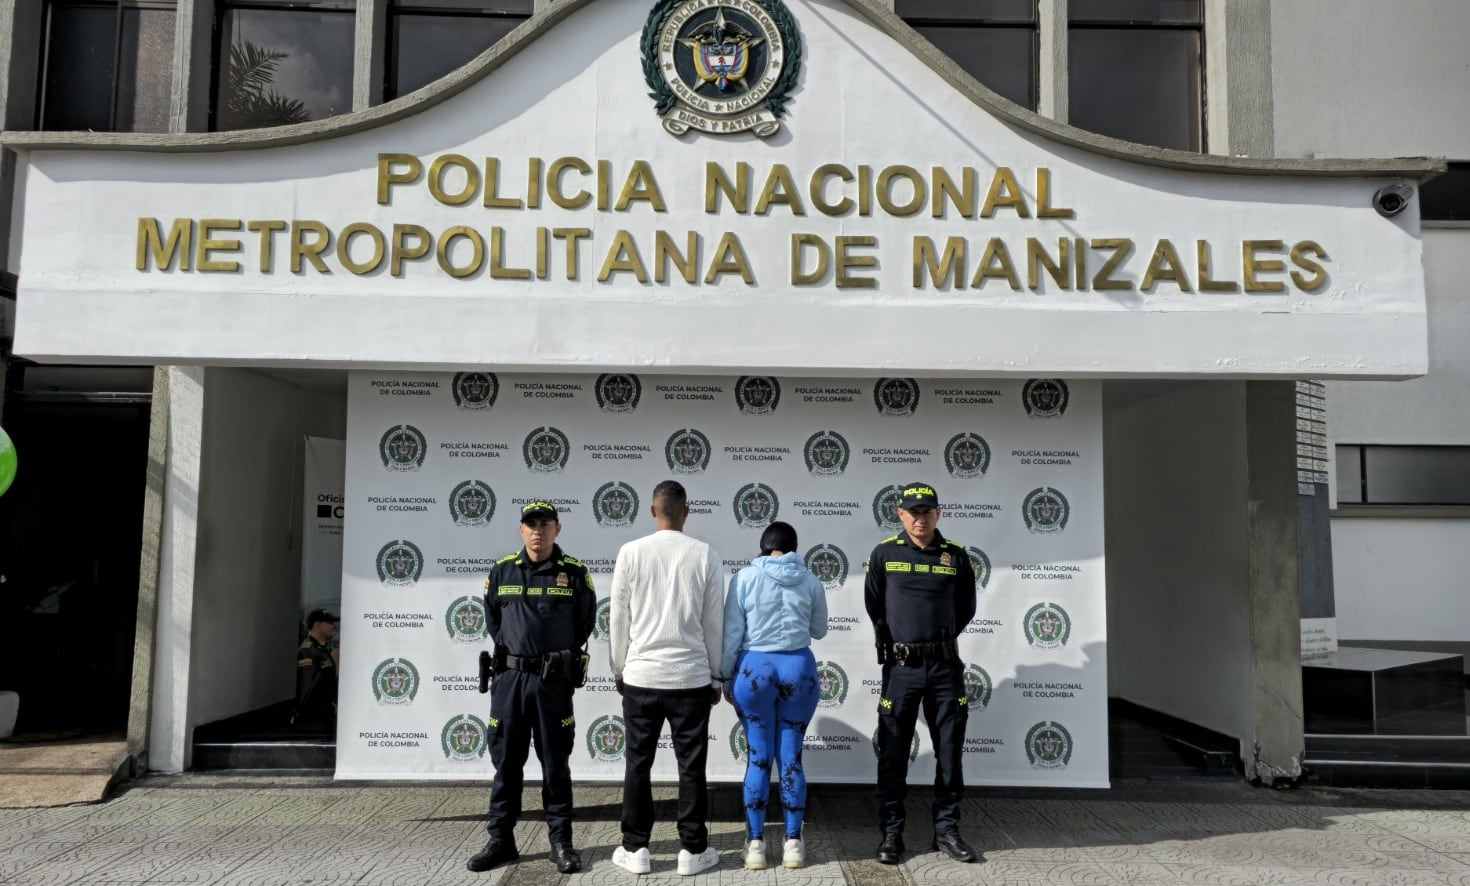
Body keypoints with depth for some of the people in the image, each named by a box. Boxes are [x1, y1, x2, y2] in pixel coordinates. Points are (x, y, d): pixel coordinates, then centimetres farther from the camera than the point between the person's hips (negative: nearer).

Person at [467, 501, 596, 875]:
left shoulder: (574, 572, -2)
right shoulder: (501, 571, 4)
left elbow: (586, 622, 8)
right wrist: (510, 651, 11)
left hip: (554, 680, -2)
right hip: (509, 677, 2)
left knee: (555, 764, 6)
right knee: (506, 762, 8)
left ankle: (561, 841, 15)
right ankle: (500, 840, 19)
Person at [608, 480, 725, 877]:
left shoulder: (631, 552, -4)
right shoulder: (705, 554, -4)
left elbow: (618, 618, 1)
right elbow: (714, 622, 1)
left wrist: (619, 668, 14)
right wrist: (715, 675, 12)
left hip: (641, 675, 0)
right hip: (692, 677, 0)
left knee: (637, 765, 11)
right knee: (691, 767, 8)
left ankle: (635, 848, 18)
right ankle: (693, 849, 15)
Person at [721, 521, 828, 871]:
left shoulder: (745, 577, -3)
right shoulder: (810, 580, 2)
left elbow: (732, 633, -2)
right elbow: (819, 630, 14)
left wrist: (726, 677, 7)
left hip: (754, 669, -1)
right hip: (799, 668, 1)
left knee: (758, 758, 6)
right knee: (791, 757, 9)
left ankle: (755, 844, 11)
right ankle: (793, 842, 14)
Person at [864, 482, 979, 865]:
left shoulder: (956, 555, 1)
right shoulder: (885, 553, -2)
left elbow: (967, 607, 12)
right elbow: (873, 606, 10)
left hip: (945, 665, 1)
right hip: (900, 666, -1)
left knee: (950, 751, 8)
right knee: (893, 753, 4)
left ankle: (947, 829, 21)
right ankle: (891, 832, 15)